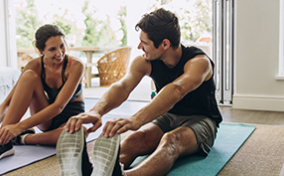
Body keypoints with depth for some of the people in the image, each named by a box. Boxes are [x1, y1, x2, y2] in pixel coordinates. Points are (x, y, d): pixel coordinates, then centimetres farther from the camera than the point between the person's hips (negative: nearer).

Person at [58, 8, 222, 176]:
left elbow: (177, 90, -45)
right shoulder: (145, 62, -7)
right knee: (136, 139, -31)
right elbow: (122, 86, -25)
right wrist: (97, 111, -48)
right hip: (167, 117, 5)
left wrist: (136, 120, -62)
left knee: (171, 140, -41)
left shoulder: (199, 61, -23)